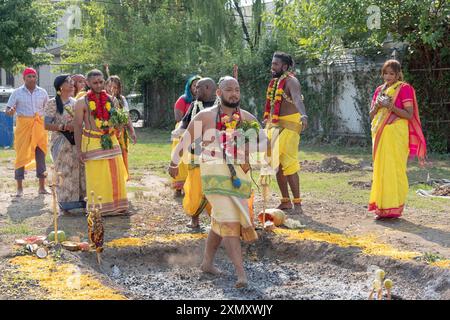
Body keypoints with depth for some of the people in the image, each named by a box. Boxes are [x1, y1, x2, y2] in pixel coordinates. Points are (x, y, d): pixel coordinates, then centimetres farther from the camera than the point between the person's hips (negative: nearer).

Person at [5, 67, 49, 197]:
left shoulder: (42, 92, 8)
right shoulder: (17, 92, 1)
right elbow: (8, 111, 0)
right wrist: (11, 111, -23)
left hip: (40, 126, 2)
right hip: (23, 126, -2)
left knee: (41, 155, 3)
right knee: (21, 155, -2)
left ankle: (42, 187, 11)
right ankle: (20, 188, 6)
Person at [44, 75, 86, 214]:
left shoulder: (75, 102, 11)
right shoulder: (53, 103, -5)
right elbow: (47, 125, -11)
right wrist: (63, 127, -20)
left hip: (76, 142, 5)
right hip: (61, 143, -5)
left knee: (78, 171, 5)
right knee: (64, 172, -3)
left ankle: (78, 200, 14)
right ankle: (64, 204, 4)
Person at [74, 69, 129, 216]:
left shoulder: (111, 100, 8)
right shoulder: (82, 102, -5)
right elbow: (78, 127, -5)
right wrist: (79, 150, -9)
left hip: (111, 141, 4)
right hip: (92, 143, -4)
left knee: (115, 175, 5)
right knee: (96, 178, -2)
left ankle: (117, 206, 16)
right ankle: (98, 209, 8)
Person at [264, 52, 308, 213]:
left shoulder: (291, 81, -13)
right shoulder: (274, 82, 13)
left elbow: (297, 99, -33)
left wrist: (303, 115, -50)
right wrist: (267, 121, 26)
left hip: (288, 125, -9)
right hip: (274, 125, 9)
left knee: (288, 164, -13)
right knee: (277, 165, 10)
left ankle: (297, 203, -8)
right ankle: (285, 201, 19)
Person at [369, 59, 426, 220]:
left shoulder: (404, 89, -3)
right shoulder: (379, 90, 15)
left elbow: (409, 115, -9)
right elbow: (371, 115, 14)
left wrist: (391, 106, -19)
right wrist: (378, 105, -6)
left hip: (396, 134, -6)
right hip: (380, 134, 6)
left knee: (394, 169, -8)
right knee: (380, 169, 6)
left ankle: (394, 208, -4)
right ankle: (382, 207, 11)